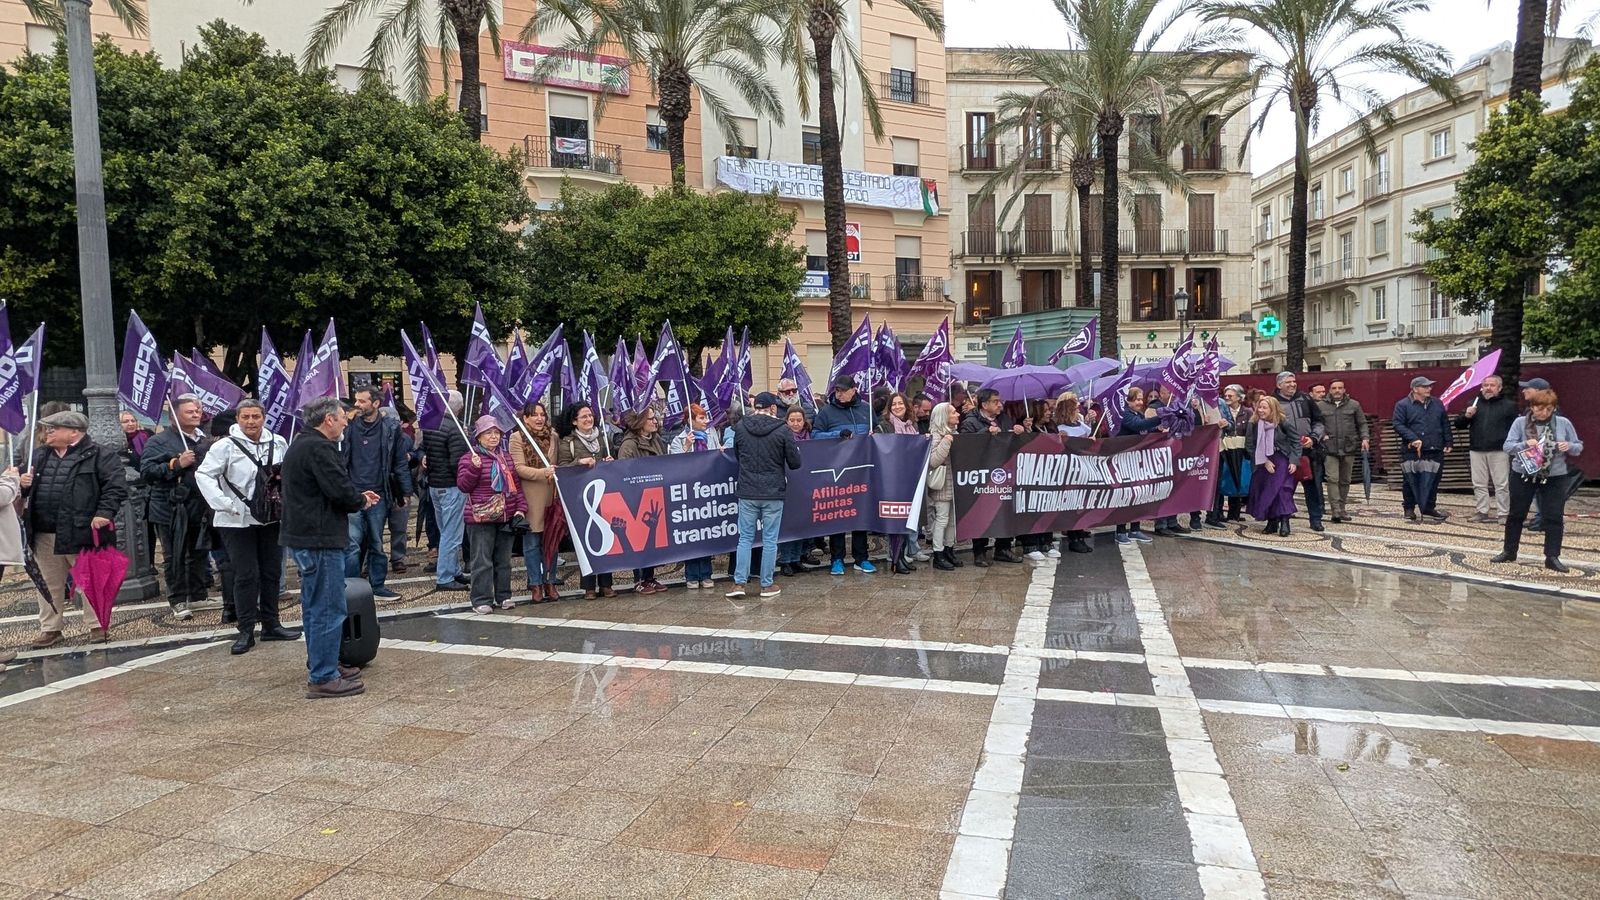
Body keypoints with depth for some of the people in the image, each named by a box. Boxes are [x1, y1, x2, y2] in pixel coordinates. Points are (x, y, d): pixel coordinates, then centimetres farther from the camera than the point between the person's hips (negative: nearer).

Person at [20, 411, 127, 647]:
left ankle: (97, 625, 15)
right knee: (49, 584, 15)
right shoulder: (39, 455, 15)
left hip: (82, 532, -6)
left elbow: (116, 486, -12)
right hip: (44, 535, 7)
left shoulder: (99, 455, -6)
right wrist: (23, 483, 1)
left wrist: (104, 512, -21)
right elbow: (27, 488, 24)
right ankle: (50, 628, 26)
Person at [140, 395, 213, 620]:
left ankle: (198, 596, 25)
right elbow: (147, 471, -15)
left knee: (199, 554, 14)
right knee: (174, 558, 0)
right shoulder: (159, 442, -4)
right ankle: (178, 601, 6)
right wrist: (176, 464, -21)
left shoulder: (207, 441, 15)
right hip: (172, 510, -5)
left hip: (201, 509, 6)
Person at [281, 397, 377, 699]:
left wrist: (357, 496, 8)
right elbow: (340, 490, -24)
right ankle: (323, 678, -2)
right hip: (319, 539, -11)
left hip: (303, 537, 11)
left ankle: (319, 666, 31)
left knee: (314, 606, 19)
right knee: (329, 609, -6)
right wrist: (361, 501, -4)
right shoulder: (318, 448, -18)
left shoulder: (300, 445, 17)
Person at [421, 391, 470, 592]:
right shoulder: (454, 429, -19)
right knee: (452, 534, -2)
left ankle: (454, 572, 29)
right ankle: (444, 579, 1)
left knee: (446, 532, 18)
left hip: (434, 485, 9)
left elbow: (422, 450, 17)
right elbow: (457, 462, -22)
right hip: (452, 486, -9)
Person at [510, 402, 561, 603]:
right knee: (532, 543, 2)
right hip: (530, 498, -4)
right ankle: (536, 584, 11)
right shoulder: (517, 438, -3)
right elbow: (519, 468, -11)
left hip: (551, 495, 4)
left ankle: (550, 582, 18)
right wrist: (542, 473, -23)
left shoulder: (553, 436, 10)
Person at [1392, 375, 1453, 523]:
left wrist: (1447, 443, 10)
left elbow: (1445, 425, 18)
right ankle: (1409, 508, 14)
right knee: (1410, 481, 2)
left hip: (1434, 452, 4)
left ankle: (1428, 507, 19)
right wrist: (1413, 438, -20)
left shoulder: (1437, 404, 14)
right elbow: (1398, 425, -10)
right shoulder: (1403, 405, -3)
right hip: (1411, 452, -4)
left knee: (1431, 482, 7)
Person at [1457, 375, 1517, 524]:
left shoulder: (1509, 405, 5)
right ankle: (1481, 512, 15)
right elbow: (1458, 423, 14)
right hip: (1477, 450, 3)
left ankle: (1503, 514, 3)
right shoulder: (1474, 403, 14)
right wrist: (1466, 416, -7)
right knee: (1479, 484, 8)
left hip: (1499, 451, -3)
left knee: (1502, 484, -2)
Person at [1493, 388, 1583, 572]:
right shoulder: (1520, 422, -4)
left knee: (1555, 517, -1)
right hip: (1523, 475, 0)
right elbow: (1507, 446, -9)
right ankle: (1509, 552, 22)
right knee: (1516, 515, 9)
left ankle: (1552, 557, 6)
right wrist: (1524, 444, -27)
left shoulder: (1563, 423, -1)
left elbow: (1578, 447, 5)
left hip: (1555, 477, 0)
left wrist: (1569, 446, -18)